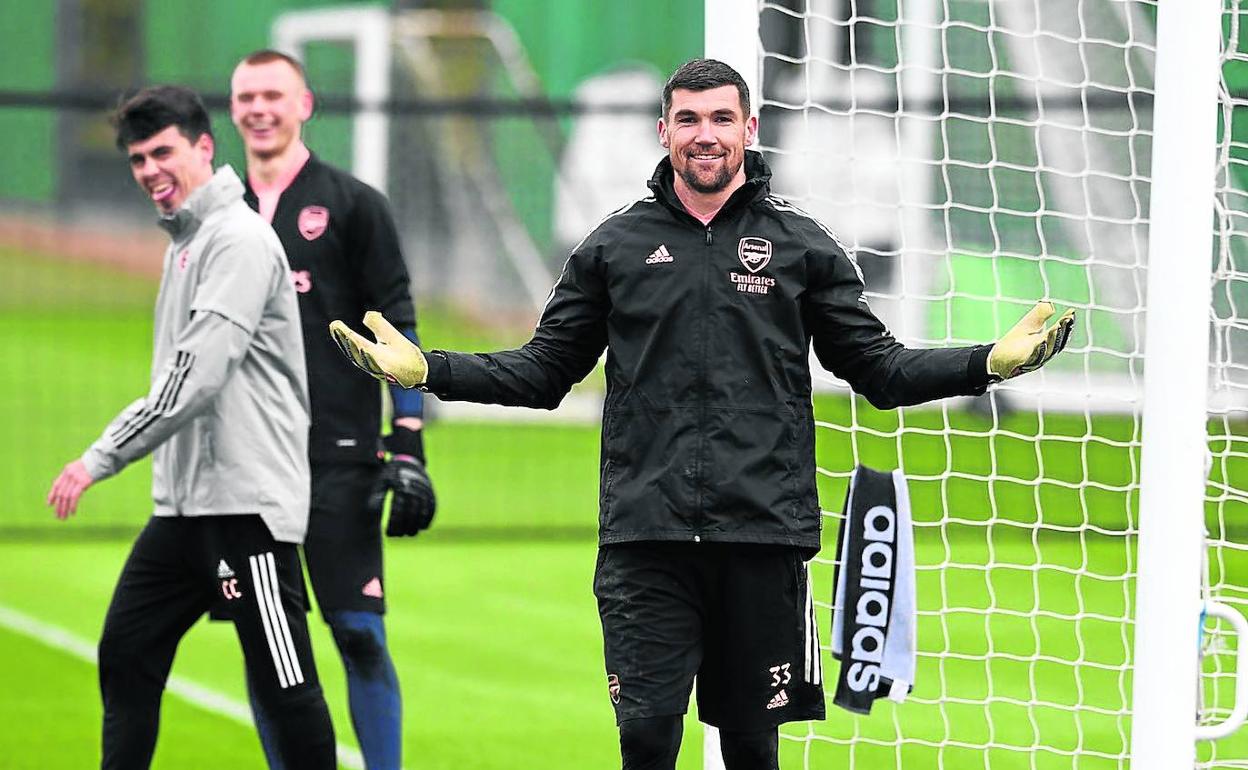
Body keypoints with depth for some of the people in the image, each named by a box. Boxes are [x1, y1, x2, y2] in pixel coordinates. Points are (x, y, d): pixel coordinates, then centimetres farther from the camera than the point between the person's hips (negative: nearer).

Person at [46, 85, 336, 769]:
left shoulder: (239, 238, -13)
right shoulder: (185, 241, 17)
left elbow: (196, 377, -22)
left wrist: (99, 460, -19)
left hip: (246, 500, -10)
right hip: (184, 503, 10)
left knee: (284, 682, -6)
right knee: (126, 655, 8)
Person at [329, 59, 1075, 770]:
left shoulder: (803, 244, 9)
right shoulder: (615, 245, 10)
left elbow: (881, 368, 10)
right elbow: (543, 371, 13)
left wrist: (994, 361, -3)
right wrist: (425, 368, 1)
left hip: (763, 532, 0)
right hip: (647, 537, 0)